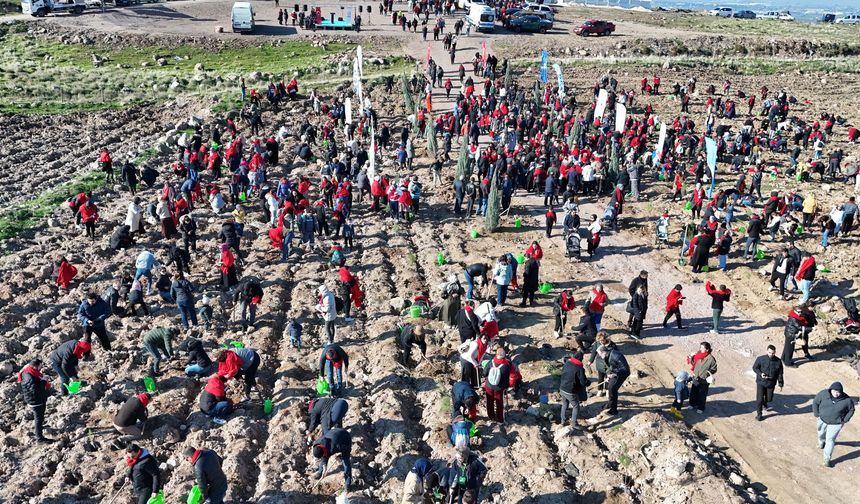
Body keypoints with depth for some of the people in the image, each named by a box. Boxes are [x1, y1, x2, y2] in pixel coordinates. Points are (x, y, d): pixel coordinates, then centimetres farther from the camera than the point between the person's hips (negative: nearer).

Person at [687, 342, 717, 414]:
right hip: (695, 378, 5)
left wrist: (710, 372, -26)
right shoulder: (697, 355, -6)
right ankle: (693, 404, 43)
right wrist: (691, 357, -8)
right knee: (693, 392, 20)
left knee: (702, 395, 10)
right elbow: (692, 363, 10)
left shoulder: (711, 359, -19)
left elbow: (714, 369, -7)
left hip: (704, 380, -5)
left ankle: (700, 408, 30)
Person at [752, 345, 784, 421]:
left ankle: (765, 403, 51)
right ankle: (759, 414, 13)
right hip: (761, 382, -2)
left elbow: (780, 374, 1)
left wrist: (780, 384, 4)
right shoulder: (760, 359, -15)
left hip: (771, 383, 2)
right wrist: (760, 374, -21)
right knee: (759, 399, -4)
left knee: (769, 399, 15)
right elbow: (755, 367, -3)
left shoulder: (778, 361, -9)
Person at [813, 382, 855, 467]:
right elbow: (815, 402, -3)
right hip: (822, 420, 3)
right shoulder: (823, 394, -19)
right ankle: (821, 443, 60)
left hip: (835, 424, -3)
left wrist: (845, 420, -4)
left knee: (830, 440, -5)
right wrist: (817, 414, -2)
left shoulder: (847, 400, -20)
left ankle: (827, 460, 3)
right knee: (821, 434, 26)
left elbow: (851, 410, 0)